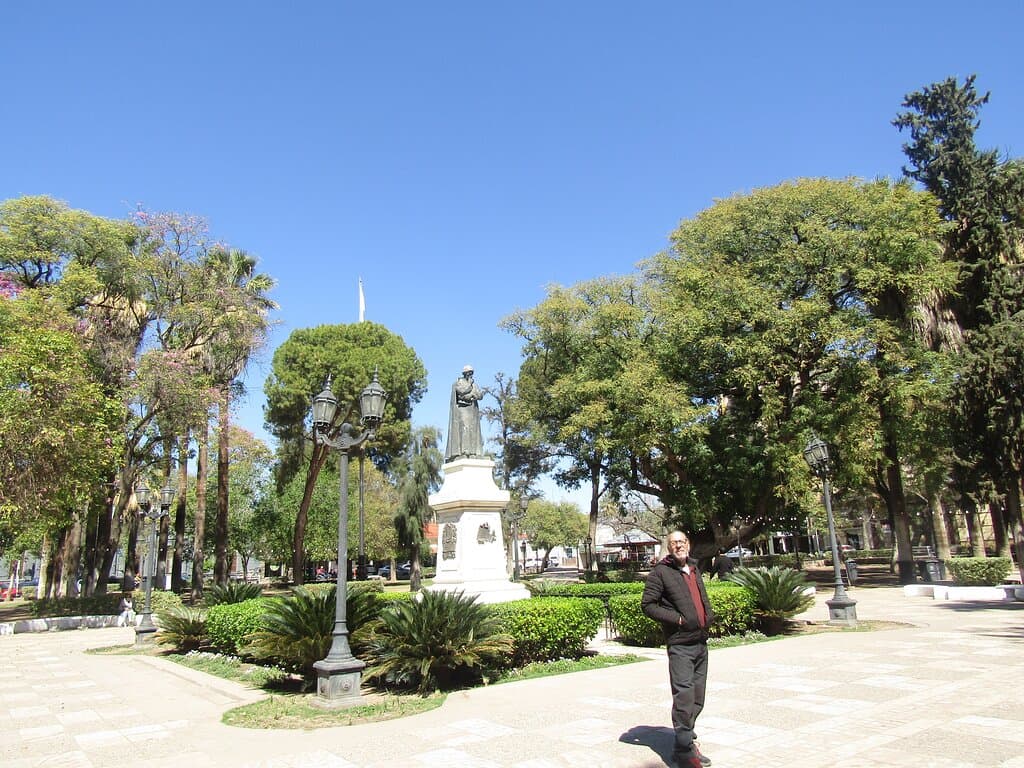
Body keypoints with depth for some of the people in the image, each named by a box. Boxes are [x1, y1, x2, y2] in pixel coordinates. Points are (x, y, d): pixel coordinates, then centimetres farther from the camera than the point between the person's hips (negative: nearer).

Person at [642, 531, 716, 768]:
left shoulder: (694, 569, 17)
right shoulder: (660, 572, -5)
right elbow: (647, 605, -8)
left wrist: (709, 614, 11)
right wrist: (676, 619, -14)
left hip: (701, 642, 8)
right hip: (680, 644, -7)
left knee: (697, 699, 12)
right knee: (684, 696, -12)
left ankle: (684, 740, 24)